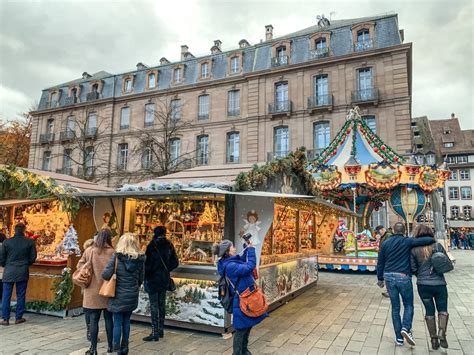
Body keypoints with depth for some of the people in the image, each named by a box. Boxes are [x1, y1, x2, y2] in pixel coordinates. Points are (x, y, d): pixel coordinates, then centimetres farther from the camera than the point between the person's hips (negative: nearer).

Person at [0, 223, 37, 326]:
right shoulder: (30, 242, -6)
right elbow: (33, 257, 0)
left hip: (9, 272, 0)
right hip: (23, 272, 0)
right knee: (21, 296, 9)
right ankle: (18, 318, 15)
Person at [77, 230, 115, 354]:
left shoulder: (89, 251, -5)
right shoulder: (112, 252, -8)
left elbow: (80, 266, 1)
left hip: (93, 291, 0)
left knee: (93, 320, 7)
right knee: (108, 318, 14)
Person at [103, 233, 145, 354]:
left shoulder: (117, 256, -13)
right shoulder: (140, 259, -4)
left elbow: (106, 275, -16)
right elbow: (141, 279, 4)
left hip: (118, 295, -3)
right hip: (132, 295, 3)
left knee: (117, 323, 8)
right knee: (126, 321, 17)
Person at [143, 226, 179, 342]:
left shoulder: (152, 245, -14)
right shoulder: (169, 245, 1)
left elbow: (148, 263, -14)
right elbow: (175, 263, 4)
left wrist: (145, 275, 0)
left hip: (153, 279, -5)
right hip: (164, 280, 5)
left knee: (154, 305, 0)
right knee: (161, 304, 14)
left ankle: (155, 333, 2)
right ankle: (160, 330, 24)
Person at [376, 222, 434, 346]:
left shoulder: (385, 243, 7)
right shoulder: (407, 241, -5)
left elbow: (380, 262, 9)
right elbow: (428, 240, -14)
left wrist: (380, 278, 18)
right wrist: (433, 239, 11)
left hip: (389, 276, 3)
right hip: (403, 277, -3)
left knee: (395, 307, 11)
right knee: (408, 305, 14)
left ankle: (399, 338, 13)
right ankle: (406, 328, -9)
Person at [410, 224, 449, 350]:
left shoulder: (414, 249, -6)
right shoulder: (437, 245, -6)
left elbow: (413, 268, -4)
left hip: (423, 284, 0)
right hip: (439, 283, 0)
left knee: (429, 311, 14)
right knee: (442, 309, 18)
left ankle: (434, 339, 17)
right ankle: (442, 332, -3)